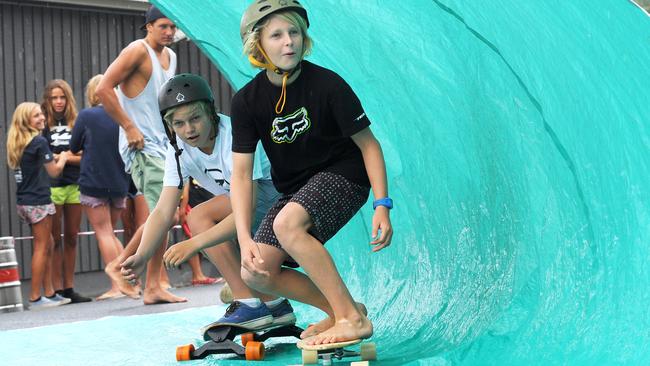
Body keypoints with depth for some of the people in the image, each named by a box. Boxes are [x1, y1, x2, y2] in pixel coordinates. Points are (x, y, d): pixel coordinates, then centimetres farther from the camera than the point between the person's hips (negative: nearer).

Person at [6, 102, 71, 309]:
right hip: (38, 201, -8)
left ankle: (49, 293, 17)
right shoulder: (39, 142, -13)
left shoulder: (15, 143, 13)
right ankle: (35, 298, 0)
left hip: (23, 202, 8)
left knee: (47, 246, 15)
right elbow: (54, 171, -9)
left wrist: (54, 158, 13)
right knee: (41, 248, -2)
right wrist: (63, 158, 9)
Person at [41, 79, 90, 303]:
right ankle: (57, 289, 2)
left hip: (75, 185, 4)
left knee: (71, 238, 7)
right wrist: (72, 157, -8)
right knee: (55, 239, 1)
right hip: (51, 186, -4)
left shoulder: (76, 123, 10)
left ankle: (69, 288, 12)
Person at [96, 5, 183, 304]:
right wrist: (129, 127, -19)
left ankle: (154, 287, 12)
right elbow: (103, 89, -18)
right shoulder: (138, 51, -10)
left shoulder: (170, 56, 15)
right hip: (141, 145, -9)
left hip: (162, 144, 9)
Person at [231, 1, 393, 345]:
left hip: (344, 175, -5)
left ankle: (352, 318, -24)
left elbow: (368, 144, -11)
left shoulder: (327, 84, -18)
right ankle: (340, 309, 10)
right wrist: (244, 238, -22)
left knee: (287, 224, -34)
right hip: (295, 189, 5)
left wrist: (382, 205, -21)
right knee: (256, 274, -6)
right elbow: (241, 172, -11)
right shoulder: (247, 100, -9)